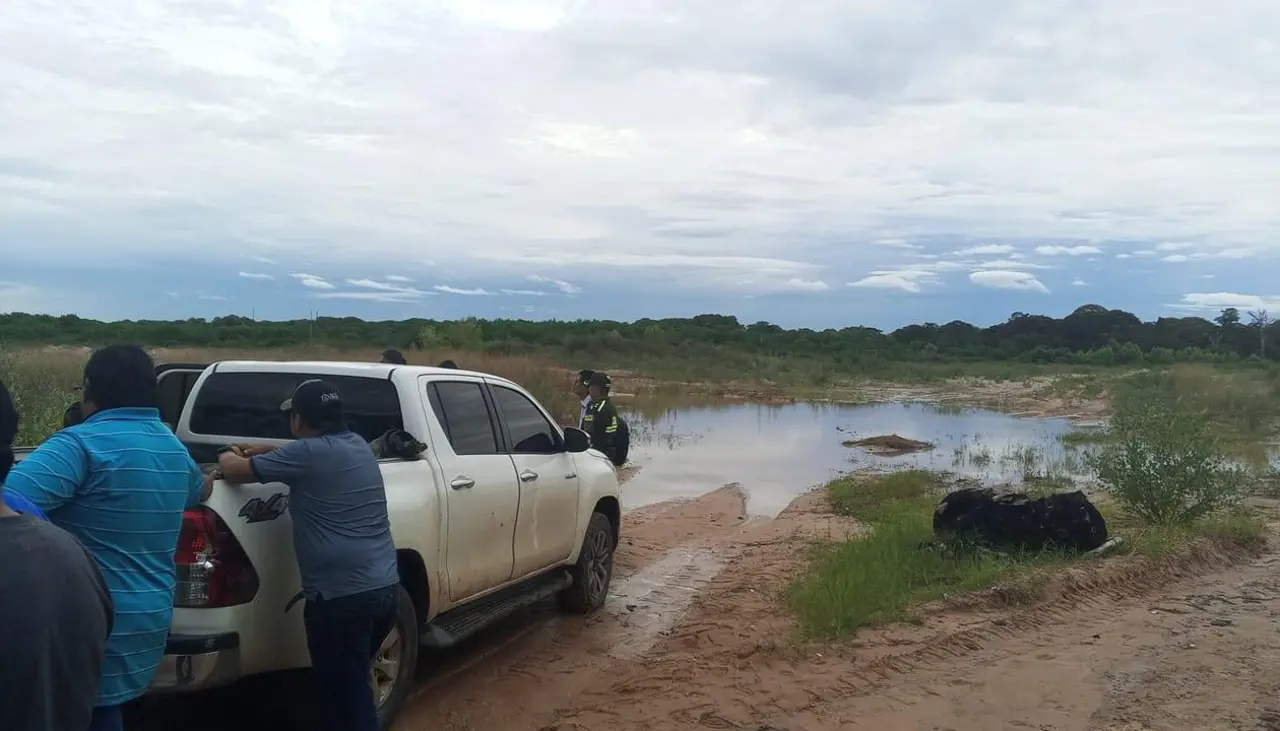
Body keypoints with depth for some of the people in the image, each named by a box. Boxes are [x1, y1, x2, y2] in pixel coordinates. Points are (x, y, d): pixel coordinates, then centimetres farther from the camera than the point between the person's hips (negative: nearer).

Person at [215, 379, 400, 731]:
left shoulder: (307, 453, -9)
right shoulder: (357, 444, 14)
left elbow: (234, 472, -1)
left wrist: (227, 458, 20)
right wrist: (264, 449, 35)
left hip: (342, 595, -8)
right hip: (386, 587, 9)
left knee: (344, 698, 3)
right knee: (354, 686, 25)